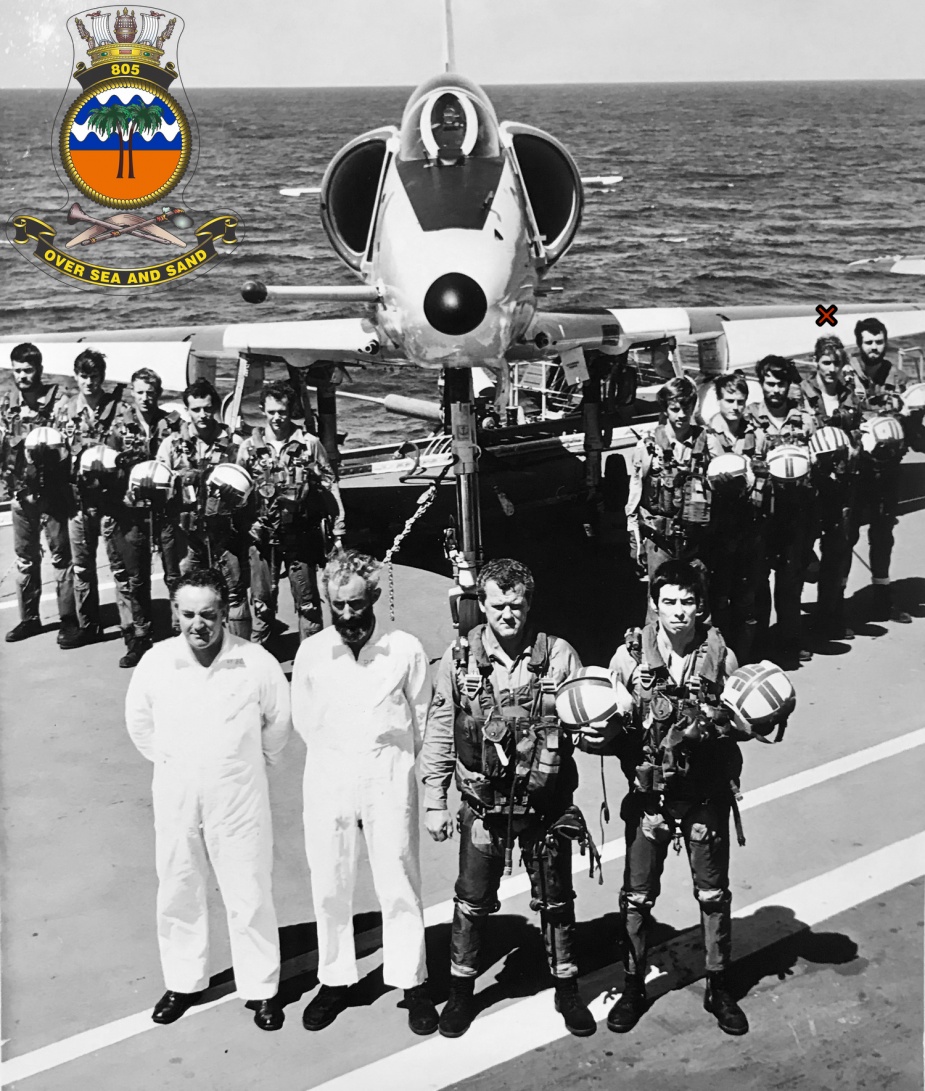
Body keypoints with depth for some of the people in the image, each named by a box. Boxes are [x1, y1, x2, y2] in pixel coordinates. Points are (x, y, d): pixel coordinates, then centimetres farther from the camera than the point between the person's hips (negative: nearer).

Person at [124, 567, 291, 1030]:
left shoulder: (256, 663, -15)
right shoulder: (155, 662, -10)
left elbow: (279, 721, 3)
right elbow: (140, 723, 8)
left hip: (239, 799, -2)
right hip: (175, 799, 2)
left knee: (250, 896, 7)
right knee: (177, 894, 15)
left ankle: (261, 989, 24)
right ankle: (183, 983, 34)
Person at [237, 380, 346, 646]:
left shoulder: (310, 444, -1)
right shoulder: (250, 447, 3)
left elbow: (330, 487, 1)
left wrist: (338, 531, -2)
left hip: (301, 535, -1)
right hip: (262, 536, 1)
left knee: (307, 601, 5)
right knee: (262, 601, 9)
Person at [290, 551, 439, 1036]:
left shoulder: (405, 649, -5)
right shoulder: (311, 652, 0)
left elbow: (421, 719, 5)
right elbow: (303, 719, 11)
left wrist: (391, 760, 8)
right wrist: (336, 757, 8)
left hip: (388, 778, -2)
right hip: (328, 779, 2)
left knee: (399, 883, 3)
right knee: (329, 885, 7)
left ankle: (411, 983, 16)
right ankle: (335, 980, 22)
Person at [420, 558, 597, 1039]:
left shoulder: (559, 656, -5)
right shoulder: (459, 660, -3)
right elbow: (438, 733, 2)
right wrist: (434, 801, 1)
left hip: (546, 803, 0)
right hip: (484, 805, 0)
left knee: (556, 900, 12)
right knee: (472, 900, 9)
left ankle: (566, 988, 29)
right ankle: (462, 990, 27)